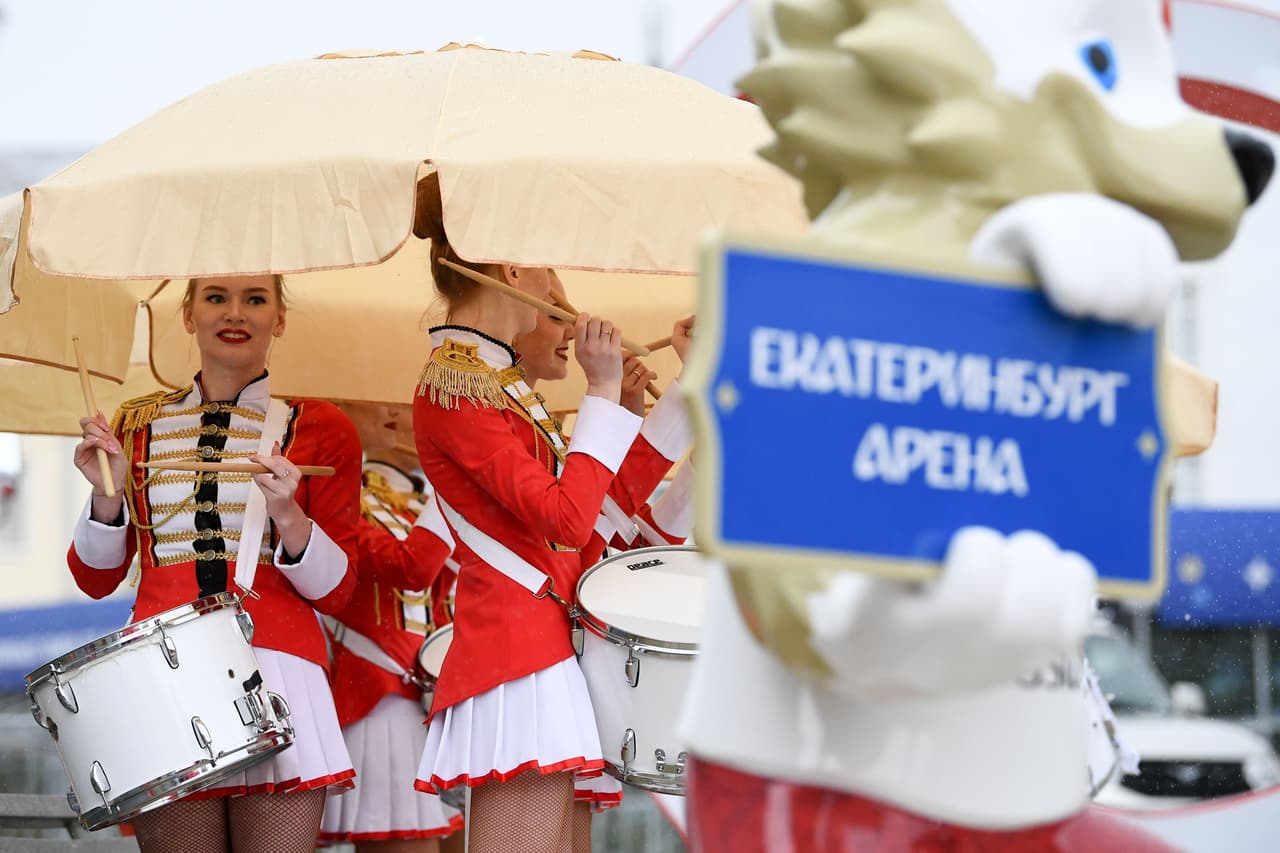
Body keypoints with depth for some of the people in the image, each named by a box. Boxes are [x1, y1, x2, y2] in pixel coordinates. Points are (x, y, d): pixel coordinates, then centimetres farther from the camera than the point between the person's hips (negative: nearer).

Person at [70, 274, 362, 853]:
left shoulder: (318, 431, 8)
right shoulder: (138, 426, 15)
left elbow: (334, 591, 5)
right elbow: (95, 579, 15)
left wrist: (287, 515, -13)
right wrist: (109, 492, -3)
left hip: (278, 671, -1)